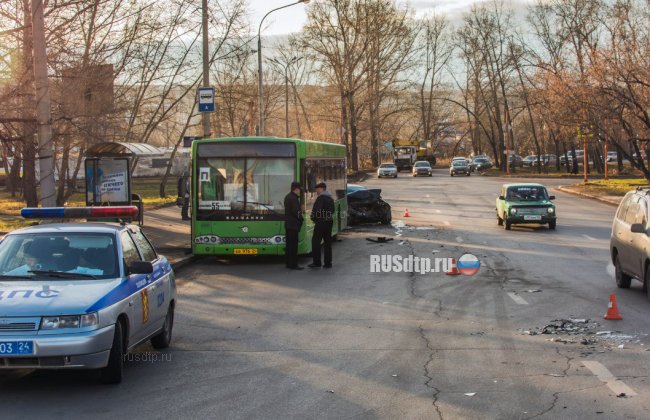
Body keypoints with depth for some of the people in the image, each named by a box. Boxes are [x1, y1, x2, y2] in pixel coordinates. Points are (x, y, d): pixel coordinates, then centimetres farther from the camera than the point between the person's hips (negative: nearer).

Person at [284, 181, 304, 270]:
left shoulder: (288, 197, 16)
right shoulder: (293, 198, -17)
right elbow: (295, 211, -21)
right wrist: (301, 218, -4)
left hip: (288, 224, 10)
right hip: (293, 225, -10)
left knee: (289, 245, 13)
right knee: (293, 245, -8)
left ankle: (289, 263, 18)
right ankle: (293, 264, -8)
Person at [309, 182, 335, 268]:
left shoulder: (321, 198, -14)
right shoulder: (330, 198, 14)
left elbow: (317, 210, -20)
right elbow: (332, 211, 18)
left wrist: (314, 218, -5)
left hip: (321, 222, -8)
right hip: (329, 222, 8)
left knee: (316, 242, -1)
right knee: (327, 242, 10)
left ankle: (317, 262, -2)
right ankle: (328, 263, 9)